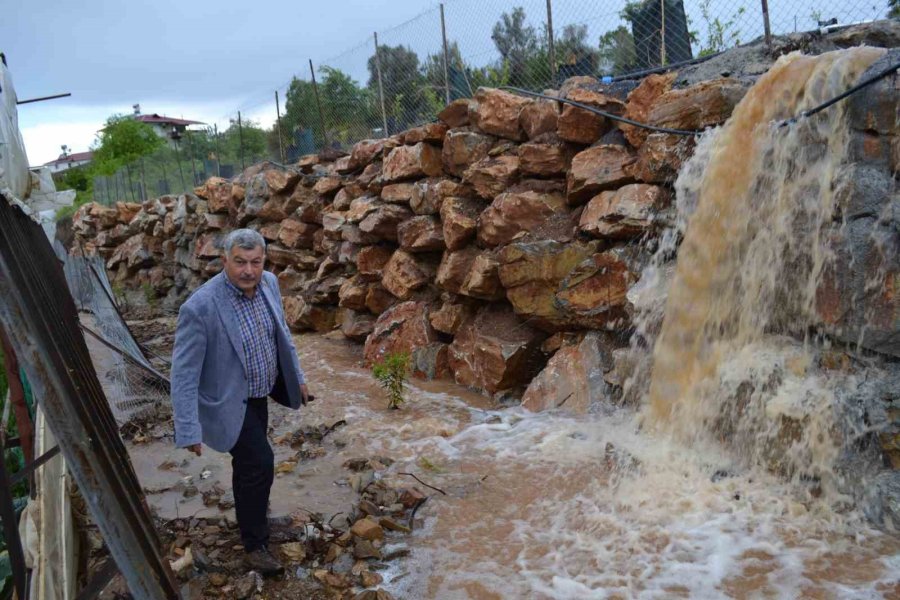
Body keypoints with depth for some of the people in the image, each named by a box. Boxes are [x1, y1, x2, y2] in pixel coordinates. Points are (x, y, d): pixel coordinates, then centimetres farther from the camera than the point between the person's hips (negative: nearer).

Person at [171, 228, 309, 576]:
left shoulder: (269, 283, -10)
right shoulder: (200, 308, -31)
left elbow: (281, 333, 7)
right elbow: (184, 373, -25)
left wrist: (297, 376, 14)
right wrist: (189, 430, -25)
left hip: (260, 392, 7)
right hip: (227, 402, -7)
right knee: (259, 460, -12)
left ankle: (249, 506, 53)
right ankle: (254, 545, 10)